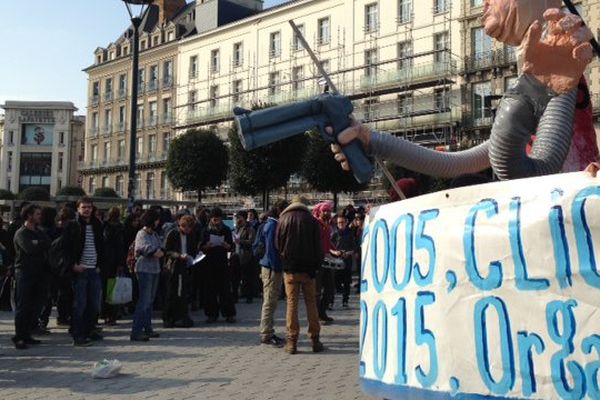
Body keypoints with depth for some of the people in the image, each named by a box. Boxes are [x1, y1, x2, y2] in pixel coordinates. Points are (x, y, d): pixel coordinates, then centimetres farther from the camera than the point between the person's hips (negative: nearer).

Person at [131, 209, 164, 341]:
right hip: (144, 270, -8)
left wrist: (158, 252, -10)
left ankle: (148, 329, 21)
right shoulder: (142, 234, -9)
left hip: (155, 270, 8)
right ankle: (136, 332, -10)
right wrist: (158, 252, -2)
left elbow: (160, 252, 10)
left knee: (150, 301, 13)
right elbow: (148, 249, -19)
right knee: (144, 301, -11)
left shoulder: (154, 234, 16)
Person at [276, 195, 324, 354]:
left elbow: (278, 244, 6)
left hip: (290, 269, 0)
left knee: (292, 303, 2)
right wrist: (317, 264, 9)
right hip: (308, 268, 0)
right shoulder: (312, 221, 1)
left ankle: (292, 342, 1)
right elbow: (318, 246, 0)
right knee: (311, 302, 7)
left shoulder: (284, 220, 1)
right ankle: (315, 340, 8)